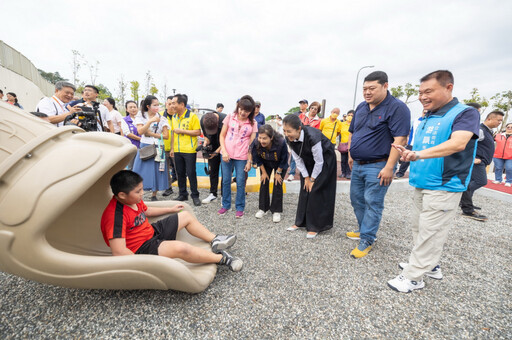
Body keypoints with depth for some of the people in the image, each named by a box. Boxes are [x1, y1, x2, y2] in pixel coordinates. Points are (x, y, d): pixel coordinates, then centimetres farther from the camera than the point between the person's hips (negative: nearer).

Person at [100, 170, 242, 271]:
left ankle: (215, 240, 10)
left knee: (186, 216, 11)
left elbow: (146, 211, 22)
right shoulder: (116, 216, -29)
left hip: (152, 232, 10)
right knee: (180, 248, -35)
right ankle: (221, 258, -15)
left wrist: (170, 209, 27)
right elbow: (119, 252, -33)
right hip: (140, 248, -10)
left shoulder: (133, 200, -1)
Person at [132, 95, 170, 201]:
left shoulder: (161, 119, 6)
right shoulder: (141, 117, 5)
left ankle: (154, 195, 15)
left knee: (156, 172, 2)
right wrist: (151, 121, -19)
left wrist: (151, 133, -9)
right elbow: (140, 131, -11)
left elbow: (166, 135, 0)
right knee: (142, 171, -2)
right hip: (144, 148, -1)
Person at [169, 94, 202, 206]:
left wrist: (182, 131, -16)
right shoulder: (174, 117, 12)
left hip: (189, 151, -6)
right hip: (177, 151, 6)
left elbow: (198, 132, -13)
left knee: (191, 173, -2)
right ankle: (183, 194, 26)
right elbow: (173, 133, 18)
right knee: (180, 173, 12)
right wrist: (172, 148, 15)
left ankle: (195, 196, 11)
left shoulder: (192, 116, -8)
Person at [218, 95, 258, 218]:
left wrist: (249, 161, -4)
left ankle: (240, 208, 19)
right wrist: (224, 151, -7)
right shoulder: (230, 117, 4)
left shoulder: (253, 123, 3)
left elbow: (252, 143, 1)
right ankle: (226, 205, 26)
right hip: (226, 155, 1)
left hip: (241, 157, -1)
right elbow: (222, 135, 5)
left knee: (240, 183, 3)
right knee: (226, 180, 9)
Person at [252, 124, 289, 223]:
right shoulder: (256, 143, -33)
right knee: (264, 183, 4)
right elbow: (258, 159, -12)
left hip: (279, 165, -2)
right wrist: (264, 172, -5)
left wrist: (278, 172, -12)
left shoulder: (281, 142, -40)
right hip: (265, 164, 3)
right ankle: (263, 208, 20)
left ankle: (276, 211, 8)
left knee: (277, 185, -4)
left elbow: (283, 160, -21)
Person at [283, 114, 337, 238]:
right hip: (308, 161, 6)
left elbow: (319, 161, -25)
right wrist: (306, 177, -7)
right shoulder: (290, 139, -18)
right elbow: (298, 159, -7)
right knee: (305, 190, 6)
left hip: (325, 160, -6)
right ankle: (301, 222, 19)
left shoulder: (312, 137, -37)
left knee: (316, 191, -9)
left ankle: (315, 226, 5)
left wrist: (312, 179, -14)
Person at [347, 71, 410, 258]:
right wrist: (350, 155, 15)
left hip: (378, 167, -8)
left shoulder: (397, 108, -12)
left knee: (373, 204, 0)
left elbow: (400, 139, -19)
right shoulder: (361, 107, 11)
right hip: (357, 165, 8)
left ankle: (366, 240, 12)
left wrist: (389, 167, -23)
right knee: (357, 200, 16)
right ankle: (363, 230, 34)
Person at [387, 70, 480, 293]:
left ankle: (414, 277, 10)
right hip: (421, 184, 8)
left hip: (443, 187, -8)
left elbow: (458, 143, -28)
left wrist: (419, 154, -41)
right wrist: (409, 154, 3)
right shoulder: (426, 118, 13)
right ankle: (430, 266, 33)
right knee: (418, 227, 16)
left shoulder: (465, 113, -9)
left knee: (429, 232, -1)